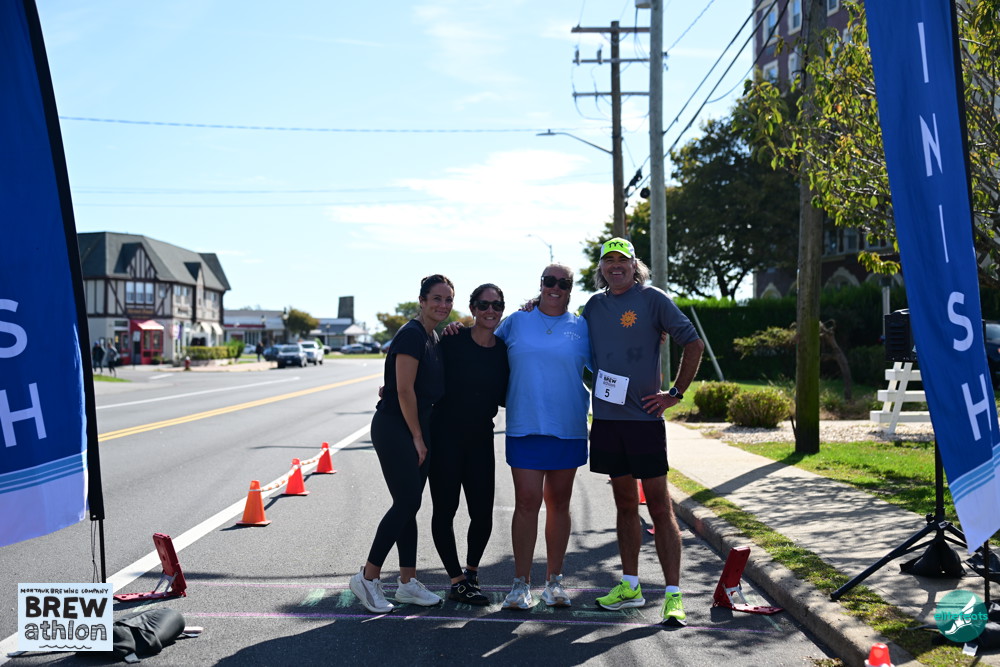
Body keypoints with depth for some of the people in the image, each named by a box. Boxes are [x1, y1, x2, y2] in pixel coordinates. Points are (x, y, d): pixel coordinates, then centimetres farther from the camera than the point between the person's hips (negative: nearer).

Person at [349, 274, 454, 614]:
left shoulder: (434, 337, 14)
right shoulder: (412, 334, -14)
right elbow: (404, 389, -17)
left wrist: (422, 437, 11)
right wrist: (417, 438, -13)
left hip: (417, 429, 9)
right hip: (395, 428, -9)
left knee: (409, 505, 10)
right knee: (406, 503, -9)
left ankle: (408, 582, 16)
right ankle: (368, 577, 2)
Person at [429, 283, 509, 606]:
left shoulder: (504, 350, 4)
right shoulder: (453, 340, -7)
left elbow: (504, 398, 7)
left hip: (481, 439, 4)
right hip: (445, 435, -3)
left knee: (483, 513, 3)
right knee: (445, 509, -1)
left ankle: (471, 572, 27)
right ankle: (458, 582, 12)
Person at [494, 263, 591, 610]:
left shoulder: (582, 327, 7)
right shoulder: (516, 322, 7)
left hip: (568, 429, 1)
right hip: (524, 426, -1)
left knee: (558, 503, 8)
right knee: (527, 502, -6)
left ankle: (554, 581, 18)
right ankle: (521, 583, 2)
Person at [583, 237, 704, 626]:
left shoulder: (652, 299, -3)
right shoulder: (594, 305, 12)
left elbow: (693, 344, -3)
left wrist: (676, 393, -5)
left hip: (644, 417, -5)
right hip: (606, 418, 5)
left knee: (659, 507, -4)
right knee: (625, 504, 13)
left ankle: (673, 594, -3)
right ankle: (630, 586, 22)